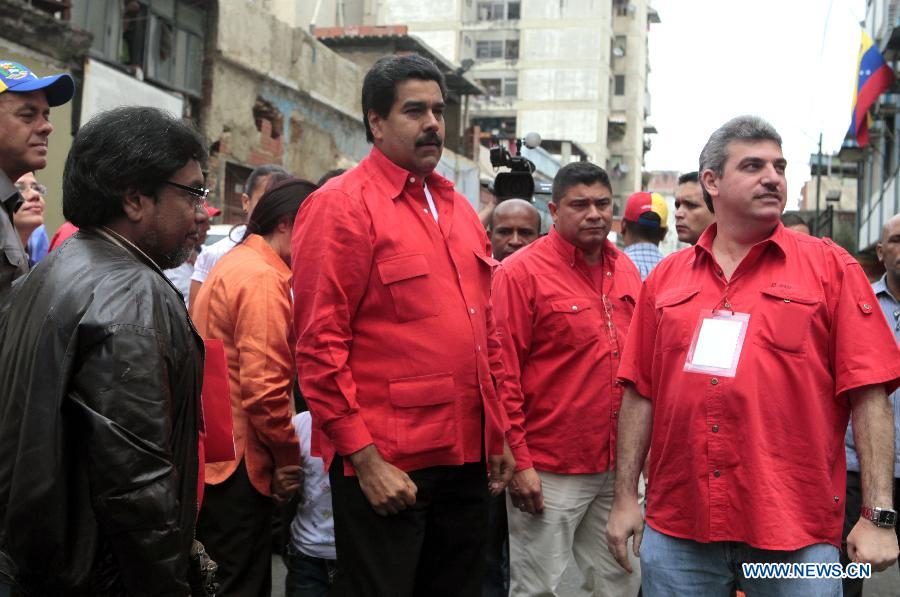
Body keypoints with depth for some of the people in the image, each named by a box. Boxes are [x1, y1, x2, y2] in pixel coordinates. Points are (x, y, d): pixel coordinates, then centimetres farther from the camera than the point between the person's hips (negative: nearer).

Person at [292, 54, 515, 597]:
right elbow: (320, 344, -14)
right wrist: (362, 456, -16)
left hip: (468, 458, 7)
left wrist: (500, 435, 15)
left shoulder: (458, 207, 14)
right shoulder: (341, 205, -9)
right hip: (384, 466, -7)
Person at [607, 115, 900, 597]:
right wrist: (625, 498, 7)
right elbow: (640, 394, 9)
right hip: (675, 528, 3)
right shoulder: (666, 277, 8)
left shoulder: (830, 267, 0)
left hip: (796, 533, -2)